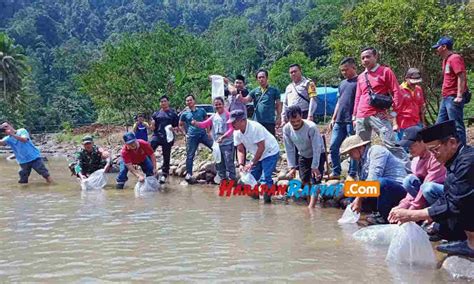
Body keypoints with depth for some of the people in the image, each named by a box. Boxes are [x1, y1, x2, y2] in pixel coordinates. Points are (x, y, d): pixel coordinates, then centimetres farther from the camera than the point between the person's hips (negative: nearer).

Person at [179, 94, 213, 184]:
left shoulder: (201, 111, 7)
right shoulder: (185, 114, 6)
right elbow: (180, 125, 16)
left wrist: (208, 131, 6)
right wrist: (185, 133, 4)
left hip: (203, 134, 1)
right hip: (192, 137, -1)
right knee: (190, 156, 0)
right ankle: (188, 174, 8)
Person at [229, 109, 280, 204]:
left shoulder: (255, 127, -29)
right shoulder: (237, 133, -6)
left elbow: (261, 147, -27)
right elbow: (240, 150, -1)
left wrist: (252, 163, -26)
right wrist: (241, 164, -17)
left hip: (270, 152, -8)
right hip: (258, 155, 8)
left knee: (265, 179, -17)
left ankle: (267, 199, -9)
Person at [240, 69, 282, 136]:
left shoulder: (274, 90, 5)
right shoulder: (255, 91, 10)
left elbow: (278, 105, 6)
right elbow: (246, 100, -2)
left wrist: (279, 118, -3)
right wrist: (241, 98, -25)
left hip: (270, 121, -2)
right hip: (257, 121, 2)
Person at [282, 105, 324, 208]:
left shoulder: (311, 127, -34)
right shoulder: (286, 129, -19)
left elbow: (317, 149, -26)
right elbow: (290, 149, -9)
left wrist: (315, 167, -24)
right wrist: (292, 167, -11)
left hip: (318, 156, -5)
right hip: (303, 156, 5)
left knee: (315, 180, -14)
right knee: (304, 181, 7)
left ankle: (311, 207, -16)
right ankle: (310, 202, 25)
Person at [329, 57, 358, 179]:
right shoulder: (342, 83, 19)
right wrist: (333, 119, 17)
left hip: (352, 121, -7)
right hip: (339, 121, 7)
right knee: (333, 147, 5)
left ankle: (352, 174, 5)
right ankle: (336, 172, 14)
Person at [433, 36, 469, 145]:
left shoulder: (455, 58, -11)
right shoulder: (446, 60, 18)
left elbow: (461, 77, -19)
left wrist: (459, 96, -24)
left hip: (454, 98, -10)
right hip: (446, 98, 10)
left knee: (457, 126, -8)